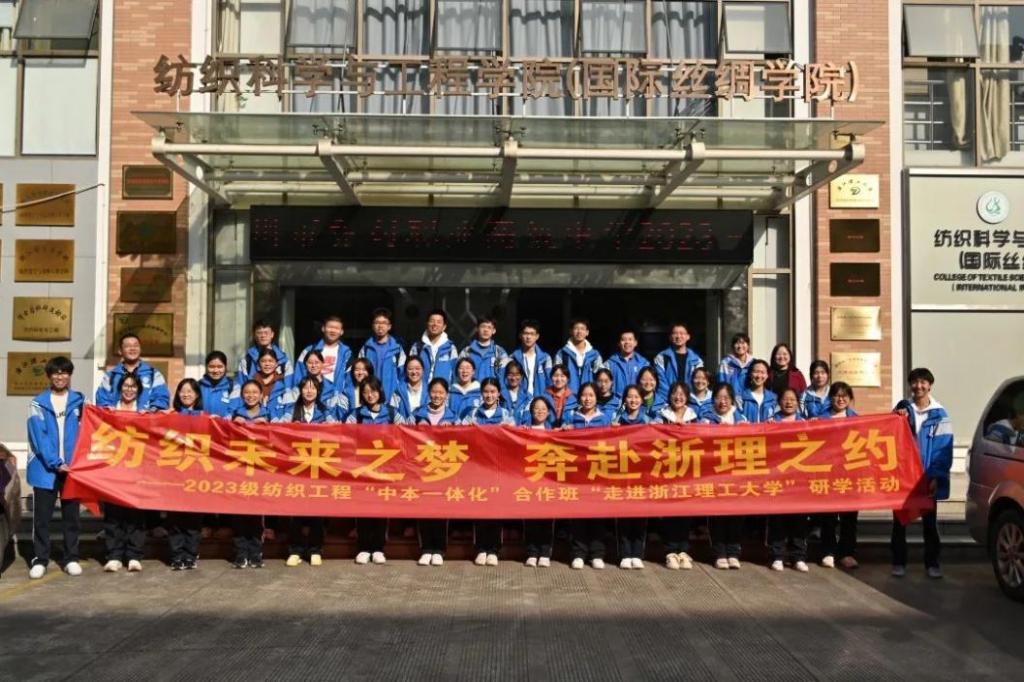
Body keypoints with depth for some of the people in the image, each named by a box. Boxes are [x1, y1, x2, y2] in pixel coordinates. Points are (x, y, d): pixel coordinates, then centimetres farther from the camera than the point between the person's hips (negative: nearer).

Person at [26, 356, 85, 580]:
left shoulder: (80, 402, 7)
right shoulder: (38, 403, 2)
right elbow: (39, 438, -6)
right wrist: (55, 463, -16)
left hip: (73, 467, 1)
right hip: (44, 468, -1)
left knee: (71, 515, 8)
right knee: (41, 516, 2)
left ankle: (72, 558, 15)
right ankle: (40, 559, 9)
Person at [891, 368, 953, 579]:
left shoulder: (939, 414, -2)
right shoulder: (902, 408, 5)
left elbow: (945, 449, -6)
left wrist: (937, 477, -13)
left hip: (928, 477, -2)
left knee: (929, 520, 8)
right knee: (899, 519, 7)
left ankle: (932, 562, 16)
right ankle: (899, 562, 15)